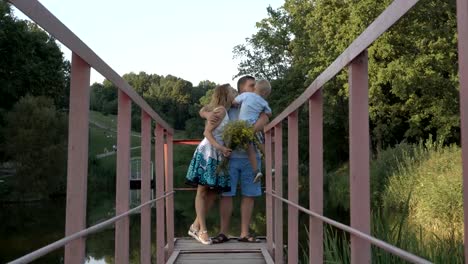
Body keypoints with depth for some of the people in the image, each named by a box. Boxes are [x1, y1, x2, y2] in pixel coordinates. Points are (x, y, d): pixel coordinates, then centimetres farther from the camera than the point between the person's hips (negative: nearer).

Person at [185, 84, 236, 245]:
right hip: (207, 151, -9)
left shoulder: (224, 111, 19)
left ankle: (196, 226, 11)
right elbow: (207, 132, -11)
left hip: (217, 155, 9)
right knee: (202, 190, -4)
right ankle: (202, 230, -2)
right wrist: (220, 147, -23)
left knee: (213, 192, 5)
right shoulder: (221, 109, -6)